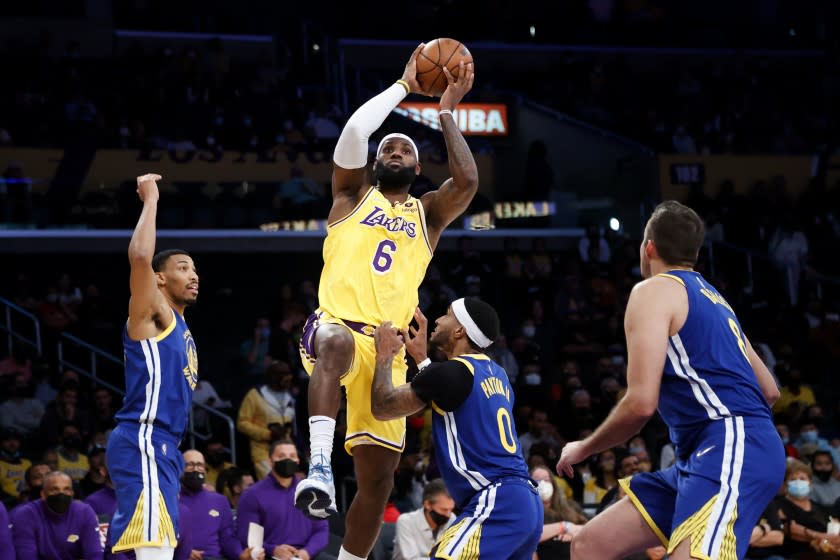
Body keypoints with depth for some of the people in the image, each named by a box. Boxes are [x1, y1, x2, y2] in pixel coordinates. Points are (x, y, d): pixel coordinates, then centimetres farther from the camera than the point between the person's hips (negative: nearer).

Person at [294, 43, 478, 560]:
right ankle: (319, 466, -53)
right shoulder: (354, 196, 15)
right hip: (337, 324, -3)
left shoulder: (428, 213, 20)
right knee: (337, 342, -43)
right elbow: (354, 132, -3)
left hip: (387, 348, 3)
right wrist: (403, 86, 4)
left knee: (379, 478, 0)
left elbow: (468, 181, -1)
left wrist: (447, 113, 5)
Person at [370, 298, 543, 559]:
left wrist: (385, 355, 17)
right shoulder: (495, 373, 18)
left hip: (496, 505, -10)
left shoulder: (452, 372, -7)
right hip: (527, 502, 10)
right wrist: (422, 358, 42)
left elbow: (382, 407, 3)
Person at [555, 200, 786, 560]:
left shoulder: (653, 291, -2)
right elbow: (769, 391, 28)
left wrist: (582, 450, 4)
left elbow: (641, 403, -11)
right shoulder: (711, 298, 25)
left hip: (731, 453, -10)